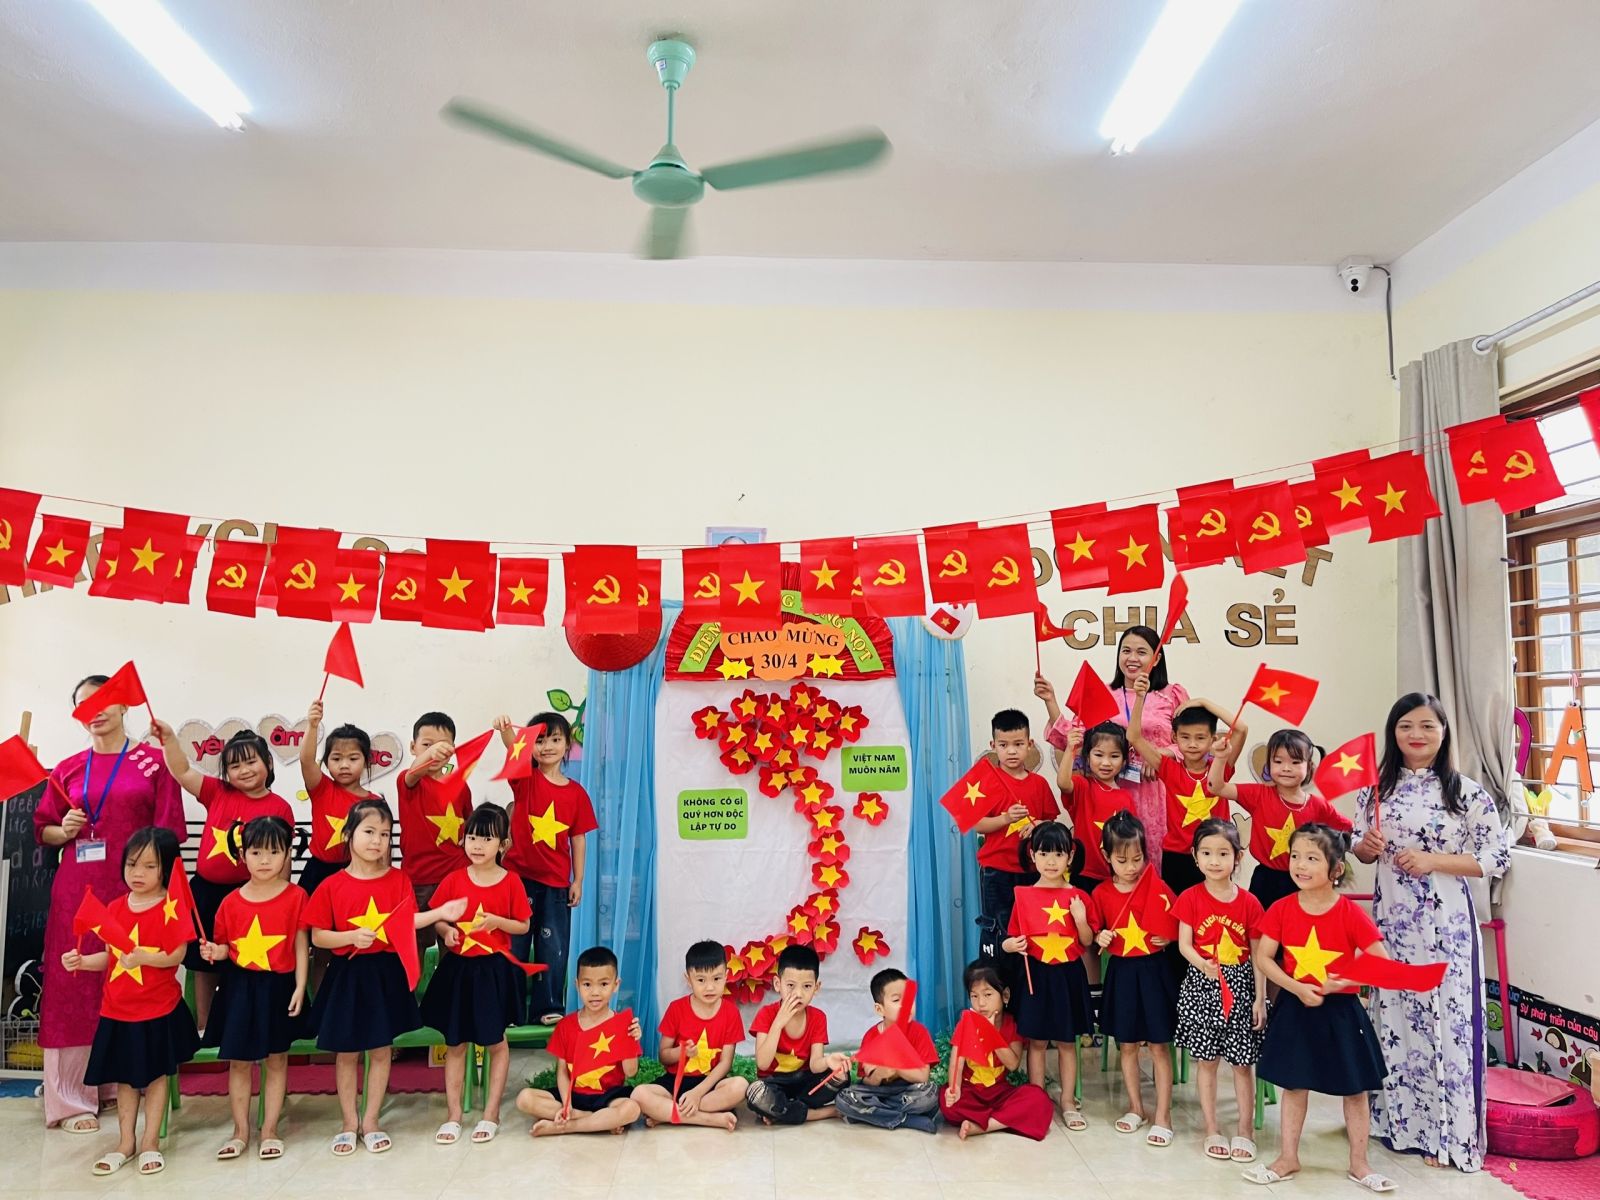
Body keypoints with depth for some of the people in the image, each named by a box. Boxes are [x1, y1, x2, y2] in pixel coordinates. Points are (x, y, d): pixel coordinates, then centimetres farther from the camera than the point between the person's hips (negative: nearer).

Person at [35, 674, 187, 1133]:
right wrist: (64, 830, -5)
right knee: (75, 985, 2)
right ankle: (73, 1099, 10)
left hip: (135, 888, -2)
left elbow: (169, 831, 0)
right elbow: (43, 830, 16)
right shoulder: (67, 770, 10)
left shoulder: (152, 762, 3)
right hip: (78, 889, 2)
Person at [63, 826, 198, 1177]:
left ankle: (150, 1141, 23)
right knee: (123, 1076, 16)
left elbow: (176, 954, -17)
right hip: (118, 1009, 5)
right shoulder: (115, 908, 2)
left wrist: (144, 958, -32)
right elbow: (110, 955, 9)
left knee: (155, 1074, 10)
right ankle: (125, 1141, 30)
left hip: (158, 1009, -5)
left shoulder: (170, 908, -14)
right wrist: (82, 961, -9)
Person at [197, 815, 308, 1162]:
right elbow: (224, 945, 10)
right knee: (239, 1061, 9)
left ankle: (270, 1130, 20)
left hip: (279, 986, -2)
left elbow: (301, 946, -5)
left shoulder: (295, 896, -7)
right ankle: (240, 1131, 22)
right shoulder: (231, 902, -1)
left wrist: (299, 987, -9)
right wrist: (216, 952, -13)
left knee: (276, 1059, 8)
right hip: (239, 987, 2)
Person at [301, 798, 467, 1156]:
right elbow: (318, 936, -5)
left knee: (381, 1049, 9)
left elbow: (406, 923, -9)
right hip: (347, 975, -1)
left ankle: (370, 1121, 24)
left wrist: (440, 913, -24)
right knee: (346, 1052, 10)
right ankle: (349, 1123, 26)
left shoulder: (398, 879, -3)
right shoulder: (332, 886, -7)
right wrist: (352, 937, -20)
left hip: (386, 973, 1)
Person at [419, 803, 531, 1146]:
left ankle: (491, 1113, 21)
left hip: (495, 970, -2)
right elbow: (436, 919, 5)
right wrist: (445, 931, -16)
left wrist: (496, 921, -20)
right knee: (455, 1043, 10)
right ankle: (453, 1114, 22)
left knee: (496, 1041, 8)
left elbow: (523, 926, -2)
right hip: (458, 968, 2)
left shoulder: (510, 882, -7)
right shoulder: (453, 880, -2)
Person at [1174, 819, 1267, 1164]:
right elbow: (1184, 944, -8)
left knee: (1243, 1062, 6)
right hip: (1202, 985, 0)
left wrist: (1260, 998, -2)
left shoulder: (1249, 902, -2)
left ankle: (1245, 1130, 21)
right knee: (1207, 1061, 8)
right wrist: (1202, 964, -28)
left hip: (1240, 986, 0)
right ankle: (1212, 1130, 21)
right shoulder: (1191, 898, -4)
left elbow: (1258, 954, 1)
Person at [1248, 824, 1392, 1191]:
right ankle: (1288, 1159, 23)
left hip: (1341, 1011, -1)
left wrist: (1343, 981, -25)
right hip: (1295, 1009, 1)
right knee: (1293, 1086, 11)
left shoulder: (1351, 913, -13)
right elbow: (1263, 957, -7)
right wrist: (1297, 988, -18)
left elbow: (1382, 963, -13)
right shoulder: (1281, 909, -8)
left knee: (1355, 1089, 11)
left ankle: (1359, 1164, 28)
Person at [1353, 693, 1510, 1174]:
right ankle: (1401, 1117, 27)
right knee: (1395, 1014, 12)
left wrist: (1433, 860, -17)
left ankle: (1448, 1131, 14)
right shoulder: (1376, 790, 5)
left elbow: (1498, 857, -8)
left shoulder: (1466, 792, -7)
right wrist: (1366, 846, -9)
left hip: (1445, 920, -4)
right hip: (1391, 916, 4)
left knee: (1446, 1016, 0)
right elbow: (1361, 851, 14)